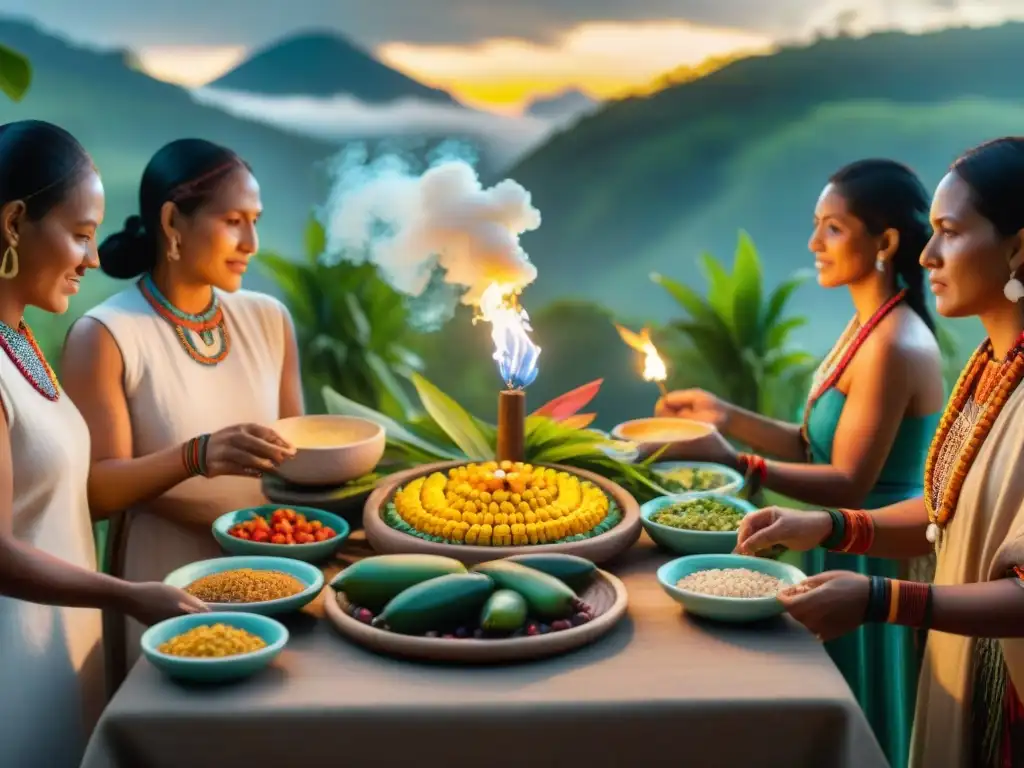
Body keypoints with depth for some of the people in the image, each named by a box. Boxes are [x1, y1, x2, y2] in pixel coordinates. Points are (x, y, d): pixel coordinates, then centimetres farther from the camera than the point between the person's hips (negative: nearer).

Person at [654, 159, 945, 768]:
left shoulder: (894, 345, -23)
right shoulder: (869, 326, 8)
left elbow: (849, 484, -23)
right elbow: (816, 445, 10)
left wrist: (736, 464, -30)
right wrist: (723, 415, 2)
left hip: (873, 559, -9)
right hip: (845, 548, 9)